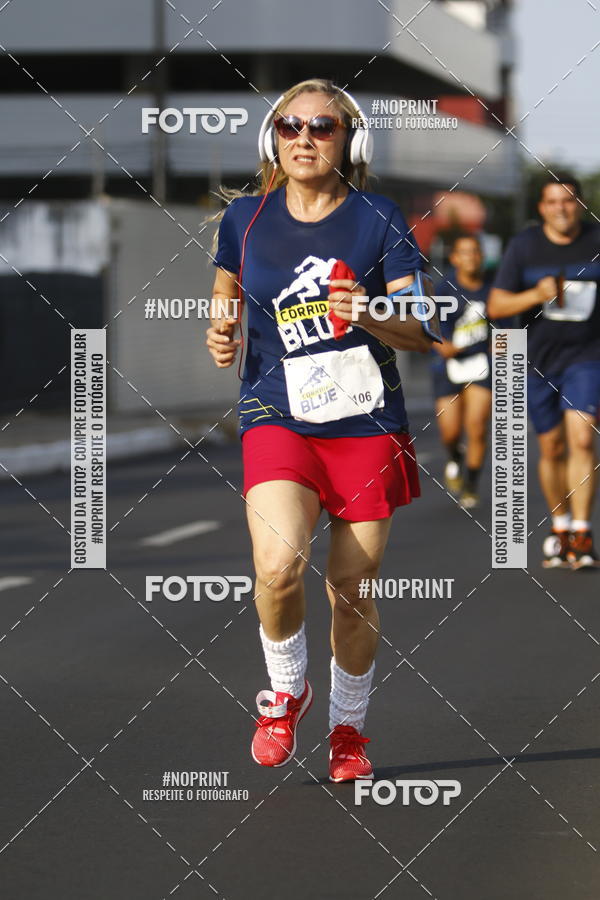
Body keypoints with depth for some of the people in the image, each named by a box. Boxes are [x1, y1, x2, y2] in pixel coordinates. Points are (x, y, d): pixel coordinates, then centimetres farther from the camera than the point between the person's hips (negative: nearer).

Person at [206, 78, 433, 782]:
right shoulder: (245, 218, 5)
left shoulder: (378, 220, 0)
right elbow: (224, 298, 22)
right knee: (278, 564, -24)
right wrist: (220, 337, 0)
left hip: (368, 424, 0)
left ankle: (348, 727, 26)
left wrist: (370, 317, -20)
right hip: (277, 416, 0)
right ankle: (285, 690, 4)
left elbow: (421, 332, 0)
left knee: (352, 588, 4)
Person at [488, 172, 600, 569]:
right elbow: (496, 306, -5)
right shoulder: (525, 246, -3)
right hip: (539, 359, 2)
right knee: (552, 448, 10)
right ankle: (559, 528, 29)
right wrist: (536, 295, -20)